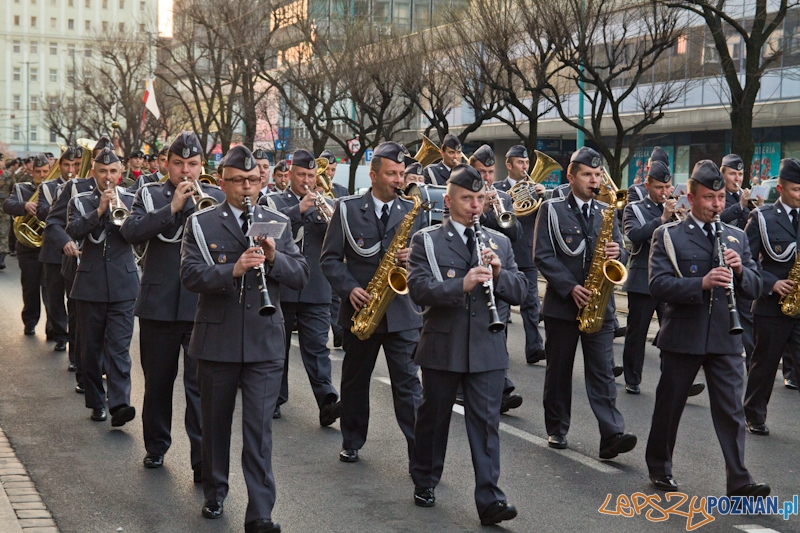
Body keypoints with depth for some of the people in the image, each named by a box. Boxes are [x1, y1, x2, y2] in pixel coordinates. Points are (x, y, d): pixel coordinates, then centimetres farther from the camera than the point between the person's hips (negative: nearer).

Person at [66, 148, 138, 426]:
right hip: (90, 285, 1)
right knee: (91, 348, 7)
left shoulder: (131, 200, 10)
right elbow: (74, 231, -9)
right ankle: (96, 403, 17)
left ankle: (119, 403, -17)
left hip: (123, 285, -1)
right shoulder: (80, 202, 9)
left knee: (119, 346, -10)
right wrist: (99, 211, -18)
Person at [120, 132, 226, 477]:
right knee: (157, 381, 14)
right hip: (158, 303, 1)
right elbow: (131, 232, -12)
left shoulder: (215, 198, 7)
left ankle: (203, 459, -1)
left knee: (201, 384, -4)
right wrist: (172, 207, -19)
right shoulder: (151, 195, 5)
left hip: (201, 304, -1)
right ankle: (156, 446, 31)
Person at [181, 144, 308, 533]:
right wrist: (233, 270, -27)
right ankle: (214, 492, 34)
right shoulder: (201, 223, 1)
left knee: (259, 430, -3)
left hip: (264, 343, 0)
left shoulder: (278, 223, 8)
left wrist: (273, 257, -17)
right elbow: (190, 275, -12)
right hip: (216, 340, 0)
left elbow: (301, 275, 1)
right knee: (215, 423, 15)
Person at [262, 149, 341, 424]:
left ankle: (327, 401, -15)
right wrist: (299, 209, -21)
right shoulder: (272, 202, 7)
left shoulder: (326, 205, 14)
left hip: (315, 290, 1)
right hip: (279, 286, -1)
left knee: (317, 347, -6)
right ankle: (275, 399, 21)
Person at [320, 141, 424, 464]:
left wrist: (411, 258, -14)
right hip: (360, 309, 0)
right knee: (355, 380, 13)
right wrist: (349, 289, -14)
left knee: (407, 382, -4)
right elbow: (330, 257, 0)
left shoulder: (412, 212, 5)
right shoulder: (347, 209, 0)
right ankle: (351, 443, 29)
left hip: (401, 312, 0)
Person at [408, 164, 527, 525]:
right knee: (433, 418, 12)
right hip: (442, 347, -2)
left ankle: (489, 499, -1)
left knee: (486, 423, -1)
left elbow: (520, 292, 5)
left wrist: (499, 273, -15)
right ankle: (424, 482, 30)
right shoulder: (426, 240, -1)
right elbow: (419, 289, -15)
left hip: (488, 349, 2)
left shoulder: (499, 242, 10)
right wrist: (462, 284, -30)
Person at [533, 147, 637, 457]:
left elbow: (620, 253, 14)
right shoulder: (552, 210, -1)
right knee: (559, 370, 9)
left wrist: (617, 254, -12)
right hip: (562, 303, -2)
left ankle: (612, 435, -11)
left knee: (602, 371, -5)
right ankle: (556, 429, 22)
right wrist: (571, 287, -18)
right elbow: (543, 255, -8)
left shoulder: (606, 212, 11)